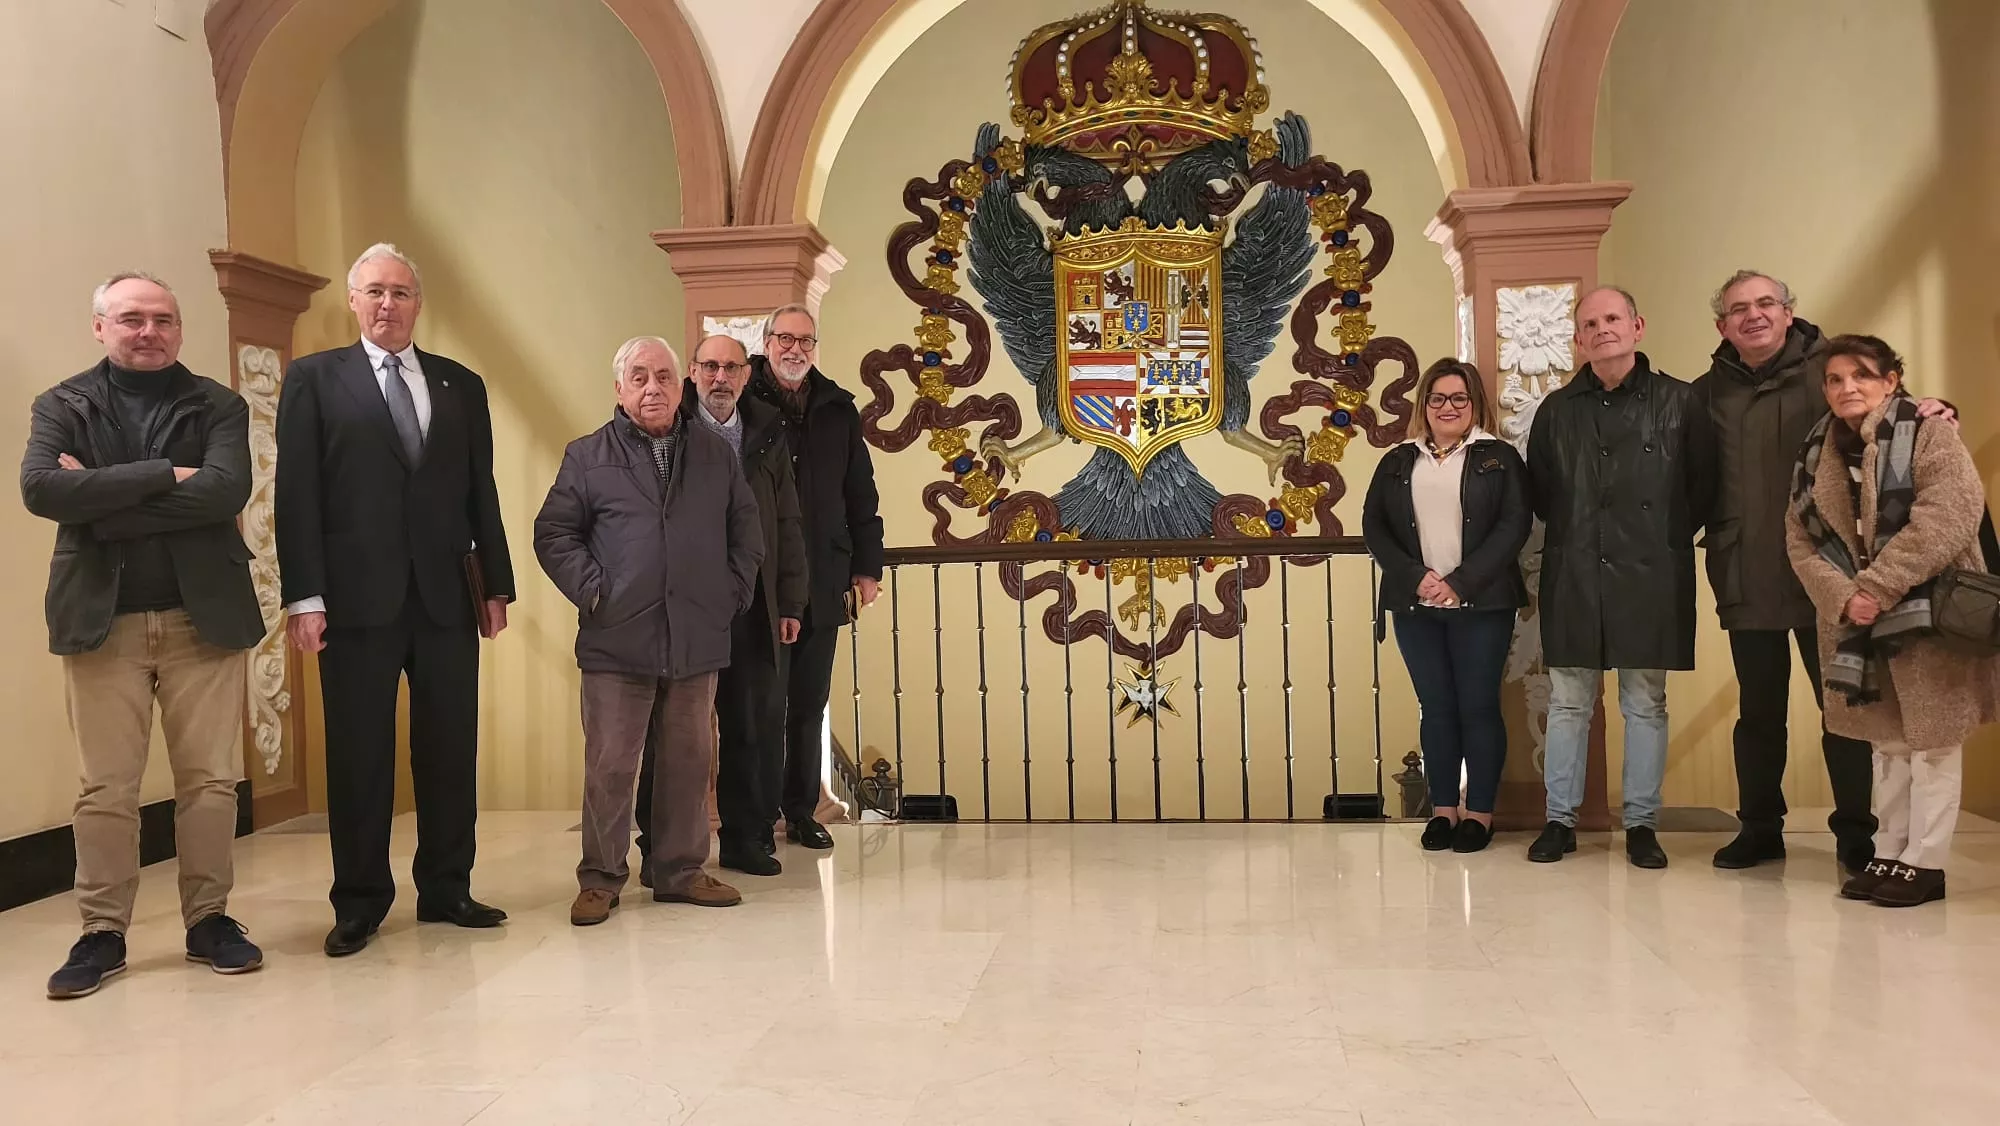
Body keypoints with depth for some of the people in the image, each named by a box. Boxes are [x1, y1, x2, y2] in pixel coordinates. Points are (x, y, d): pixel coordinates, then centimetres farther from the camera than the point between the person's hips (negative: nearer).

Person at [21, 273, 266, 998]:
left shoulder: (218, 406, 7)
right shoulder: (61, 406, 9)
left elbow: (227, 490, -12)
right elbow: (40, 489, -11)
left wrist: (102, 504, -11)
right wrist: (164, 475, -15)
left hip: (203, 615, 0)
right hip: (101, 619, 0)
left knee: (210, 780, 4)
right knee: (105, 789, 3)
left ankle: (208, 919, 16)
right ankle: (102, 932, 14)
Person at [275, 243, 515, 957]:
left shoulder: (461, 384, 13)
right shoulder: (314, 378, 5)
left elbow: (481, 492, 12)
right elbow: (297, 494, -2)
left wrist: (497, 584, 8)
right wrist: (304, 596, -9)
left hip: (447, 596, 3)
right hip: (357, 597, -2)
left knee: (451, 748, 7)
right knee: (359, 755, 4)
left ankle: (446, 889, 19)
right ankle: (360, 901, 16)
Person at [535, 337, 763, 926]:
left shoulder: (716, 453, 11)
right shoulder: (587, 457, 4)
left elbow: (746, 529, 15)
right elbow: (554, 534, 3)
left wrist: (734, 590, 5)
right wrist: (593, 592, -6)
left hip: (697, 639, 3)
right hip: (617, 641, -2)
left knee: (689, 761, 9)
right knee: (610, 765, 1)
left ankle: (681, 871, 21)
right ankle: (600, 879, 13)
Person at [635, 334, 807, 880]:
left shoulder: (767, 436, 11)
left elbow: (787, 525, 12)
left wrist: (790, 602, 7)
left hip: (753, 609, 3)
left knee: (757, 726, 5)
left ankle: (748, 836, 18)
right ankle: (661, 846, 14)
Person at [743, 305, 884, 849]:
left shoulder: (838, 409, 12)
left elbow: (860, 496, 13)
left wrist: (867, 567, 9)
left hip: (821, 582, 3)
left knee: (809, 706, 10)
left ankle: (802, 812, 20)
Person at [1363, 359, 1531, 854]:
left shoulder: (1499, 458, 3)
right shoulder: (1398, 462, 11)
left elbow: (1514, 525, -7)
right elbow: (1374, 526, 4)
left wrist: (1460, 582, -15)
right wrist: (1415, 577, -11)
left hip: (1480, 605, -2)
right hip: (1415, 607, 3)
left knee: (1479, 706, 2)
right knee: (1436, 708, 7)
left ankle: (1480, 811, 11)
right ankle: (1443, 808, 15)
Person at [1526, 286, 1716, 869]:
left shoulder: (1678, 402, 1)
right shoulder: (1558, 410, 8)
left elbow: (1703, 486, 4)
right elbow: (1538, 490, 15)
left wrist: (1668, 537, 1)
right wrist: (1570, 533, 8)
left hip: (1650, 577, -2)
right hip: (1573, 576, 2)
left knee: (1646, 703, 6)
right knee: (1568, 702, 6)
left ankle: (1642, 824, 15)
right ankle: (1559, 820, 14)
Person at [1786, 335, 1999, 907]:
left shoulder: (1929, 434, -6)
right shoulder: (1816, 453, 10)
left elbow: (1950, 515, -19)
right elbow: (1801, 540, 3)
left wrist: (1878, 586, -23)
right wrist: (1842, 598, -14)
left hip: (1928, 614, -5)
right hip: (1857, 622, 5)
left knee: (1932, 740, 1)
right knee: (1886, 742, 14)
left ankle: (1925, 861, 9)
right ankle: (1889, 853, 23)